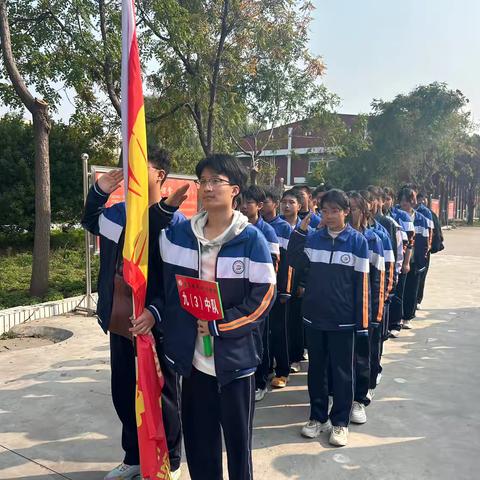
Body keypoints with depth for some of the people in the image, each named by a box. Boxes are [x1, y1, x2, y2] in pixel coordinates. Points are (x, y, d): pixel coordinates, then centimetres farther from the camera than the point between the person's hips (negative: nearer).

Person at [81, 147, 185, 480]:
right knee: (123, 393, 20)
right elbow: (89, 222, 22)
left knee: (162, 396, 12)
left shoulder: (176, 224, -16)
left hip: (156, 327, -6)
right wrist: (98, 191, 10)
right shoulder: (116, 212, 3)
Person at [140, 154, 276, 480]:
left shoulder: (252, 240, -10)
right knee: (197, 436, 16)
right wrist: (154, 311, -4)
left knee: (237, 436, 13)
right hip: (193, 357, 4)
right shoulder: (178, 234, 4)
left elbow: (264, 297, -12)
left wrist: (219, 325, -16)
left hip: (235, 357, -3)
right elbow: (167, 284, 13)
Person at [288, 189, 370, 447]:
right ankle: (318, 417, 30)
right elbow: (296, 262, -9)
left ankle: (340, 421, 25)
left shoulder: (357, 241, -5)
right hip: (314, 316, 3)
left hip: (342, 318, -3)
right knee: (316, 368, 14)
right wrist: (299, 231, -15)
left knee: (342, 372, 9)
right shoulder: (313, 237, 3)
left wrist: (361, 319, -5)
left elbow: (362, 282, -5)